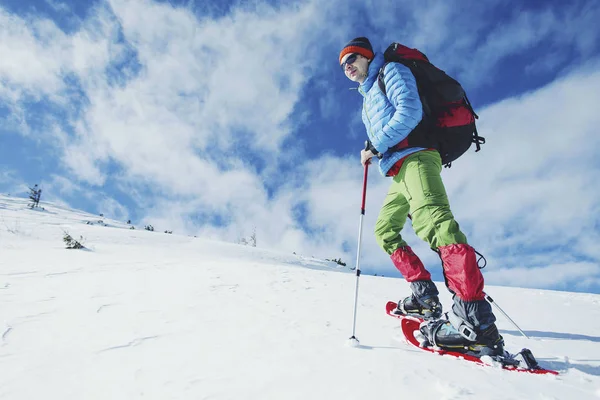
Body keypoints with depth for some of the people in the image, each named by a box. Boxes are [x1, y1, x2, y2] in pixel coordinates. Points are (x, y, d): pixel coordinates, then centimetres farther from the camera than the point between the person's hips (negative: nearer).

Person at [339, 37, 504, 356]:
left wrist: (378, 146, -9)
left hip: (415, 157, -11)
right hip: (399, 171, 11)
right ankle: (425, 296, 10)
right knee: (385, 229, 14)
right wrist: (371, 153, 11)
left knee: (431, 219, -33)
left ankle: (475, 318, -45)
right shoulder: (368, 99, 32)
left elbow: (410, 110, -10)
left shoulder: (390, 71, 7)